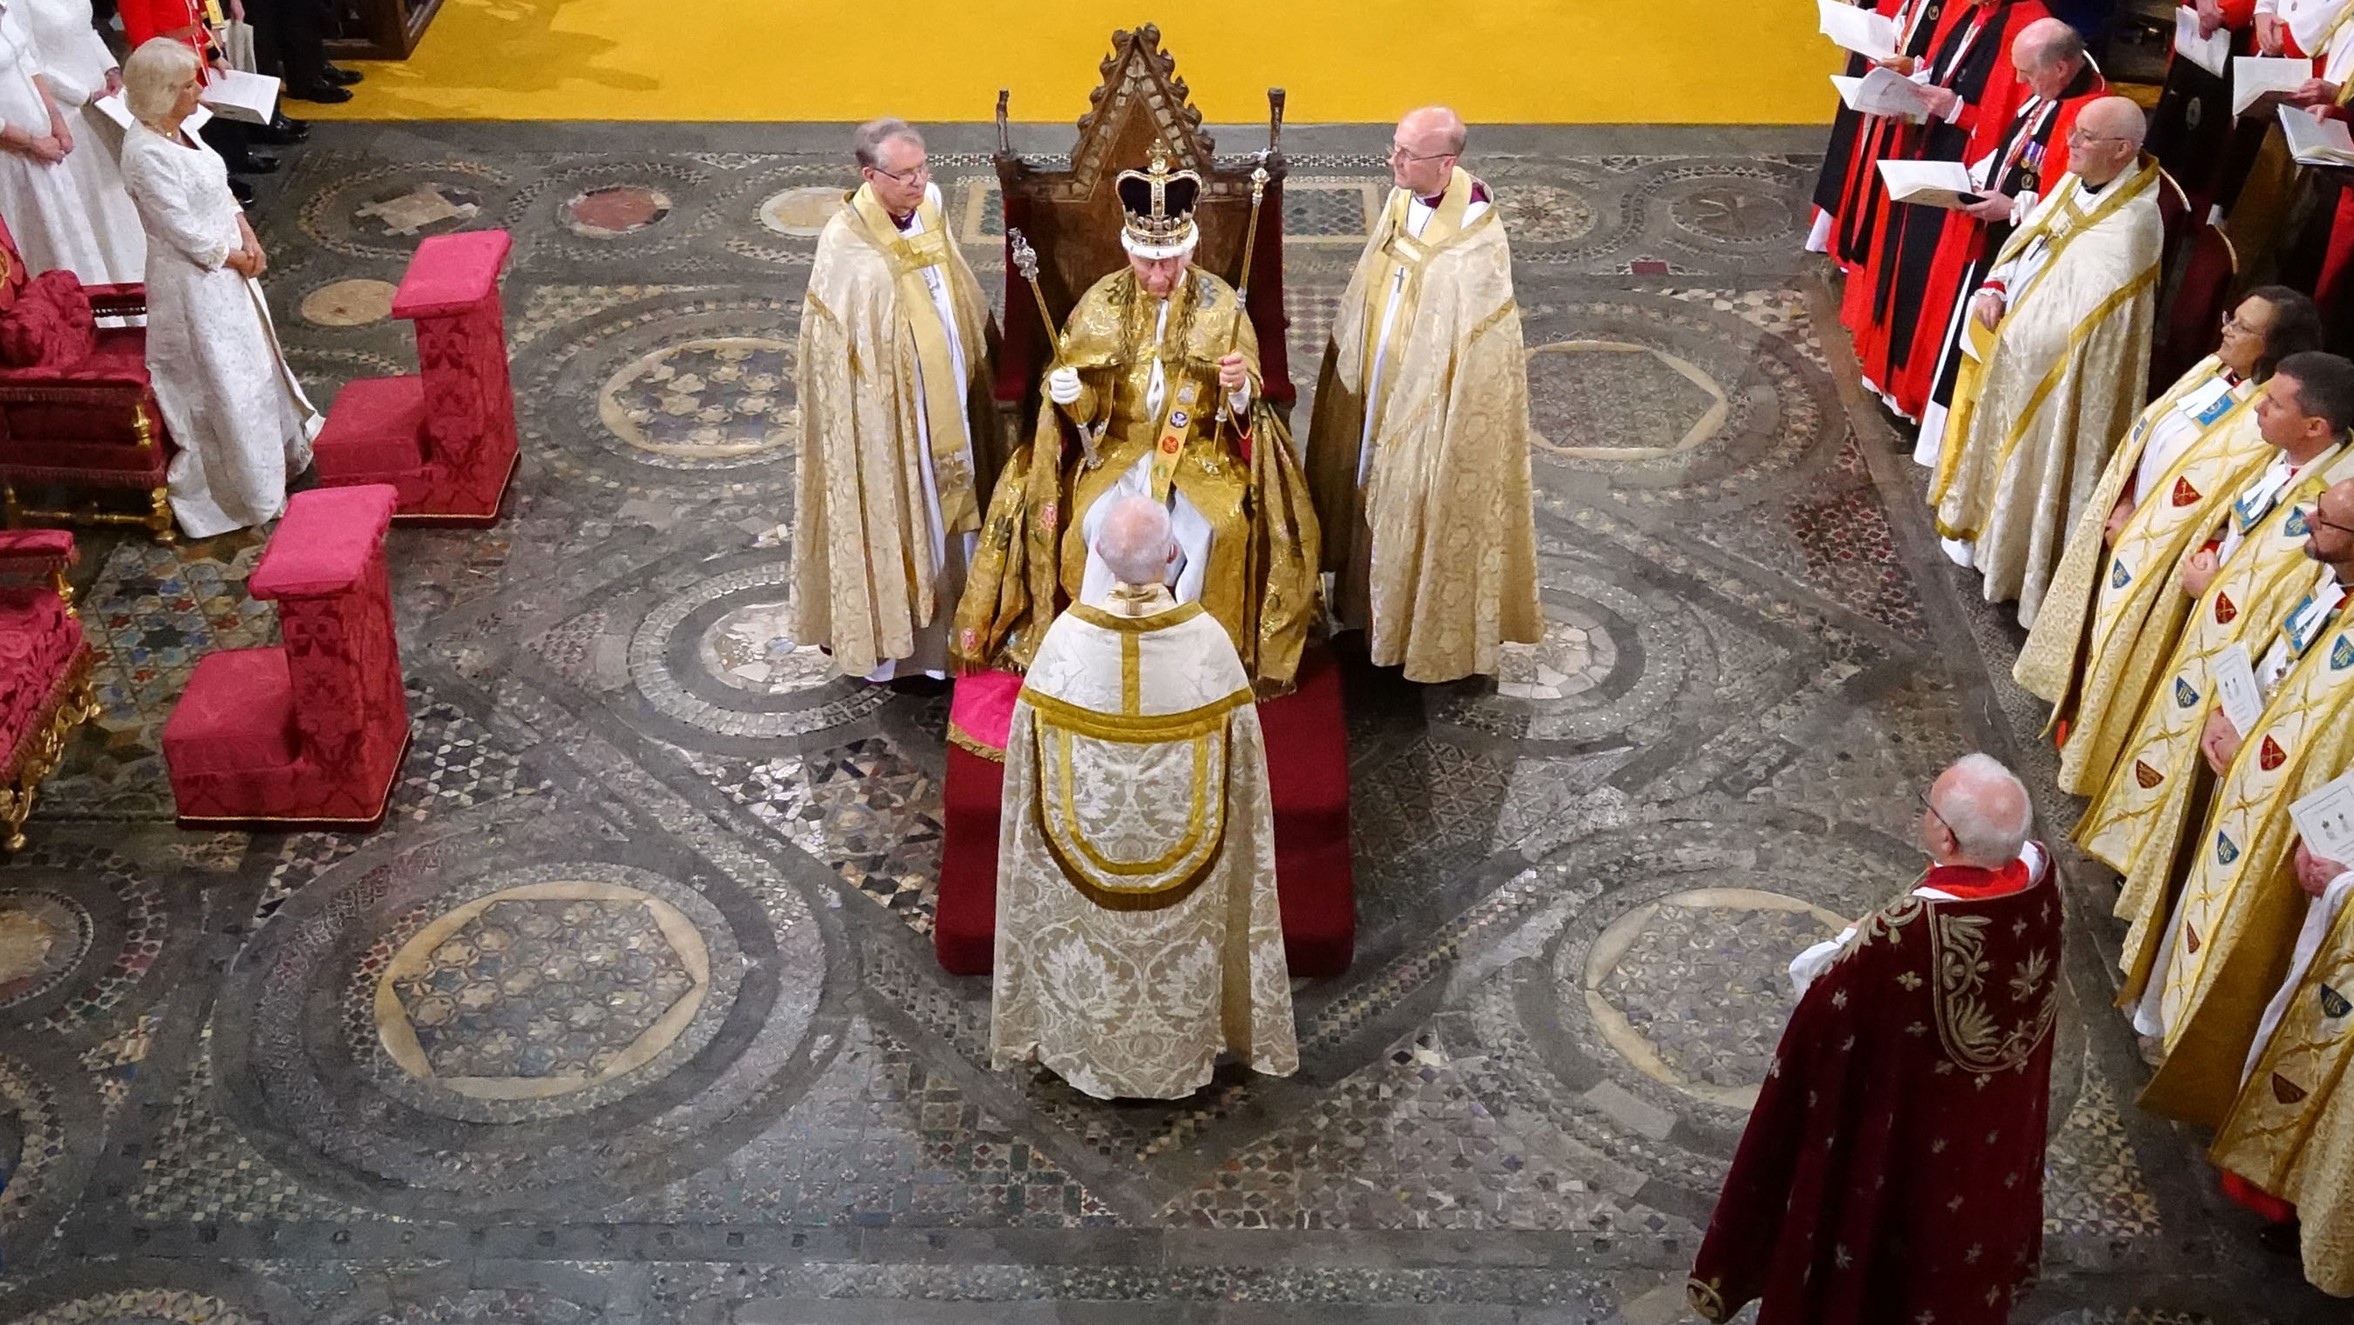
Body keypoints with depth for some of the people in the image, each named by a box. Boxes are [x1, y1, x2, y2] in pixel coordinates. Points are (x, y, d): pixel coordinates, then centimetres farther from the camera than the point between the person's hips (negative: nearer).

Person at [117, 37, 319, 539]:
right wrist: (236, 258, -11)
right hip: (193, 281, -9)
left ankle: (278, 450, 42)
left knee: (252, 362, 23)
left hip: (227, 267, 9)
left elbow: (219, 190, 10)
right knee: (222, 384, 4)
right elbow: (185, 232, -24)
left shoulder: (177, 130, 1)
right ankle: (252, 494, 18)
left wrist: (249, 238, -3)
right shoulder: (145, 154, -26)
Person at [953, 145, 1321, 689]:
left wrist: (1239, 387, -27)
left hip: (1201, 450, -1)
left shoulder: (1220, 303, -2)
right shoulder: (1102, 302, 1)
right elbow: (1081, 402, 3)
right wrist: (1067, 392, -21)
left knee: (1215, 524, -29)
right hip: (1118, 447, 1)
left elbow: (1244, 405, -3)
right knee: (1101, 523, -28)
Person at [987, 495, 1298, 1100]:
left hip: (1086, 843, 0)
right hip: (1185, 841, 0)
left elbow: (1032, 765, -10)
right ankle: (1180, 1051, 47)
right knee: (1180, 947, 26)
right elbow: (1239, 767, -11)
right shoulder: (1208, 640, -24)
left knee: (1094, 944, 26)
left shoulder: (1067, 637, -23)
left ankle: (1090, 1053, 47)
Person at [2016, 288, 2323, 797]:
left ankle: (2091, 745, 31)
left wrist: (2135, 527, -16)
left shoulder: (2265, 424, -27)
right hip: (2123, 524, 8)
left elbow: (2205, 504, -24)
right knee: (2094, 614, 25)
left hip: (2159, 553, -8)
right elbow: (2145, 432, 4)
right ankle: (2075, 700, 48)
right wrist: (2122, 506, -5)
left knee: (2122, 649, 10)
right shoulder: (2213, 369, -2)